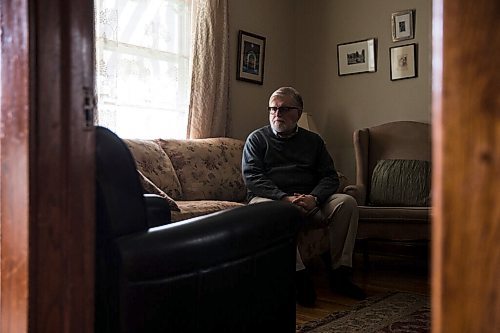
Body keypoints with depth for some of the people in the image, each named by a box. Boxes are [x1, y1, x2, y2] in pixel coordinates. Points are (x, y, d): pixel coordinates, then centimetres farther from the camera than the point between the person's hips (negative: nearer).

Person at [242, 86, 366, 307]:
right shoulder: (257, 138, 10)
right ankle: (299, 276, -36)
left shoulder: (313, 140, 19)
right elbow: (252, 177, -5)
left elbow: (330, 176, 9)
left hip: (308, 201, 3)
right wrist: (285, 198, -20)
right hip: (271, 198, -3)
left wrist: (314, 198, -14)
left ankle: (339, 274, -18)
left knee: (347, 202, -21)